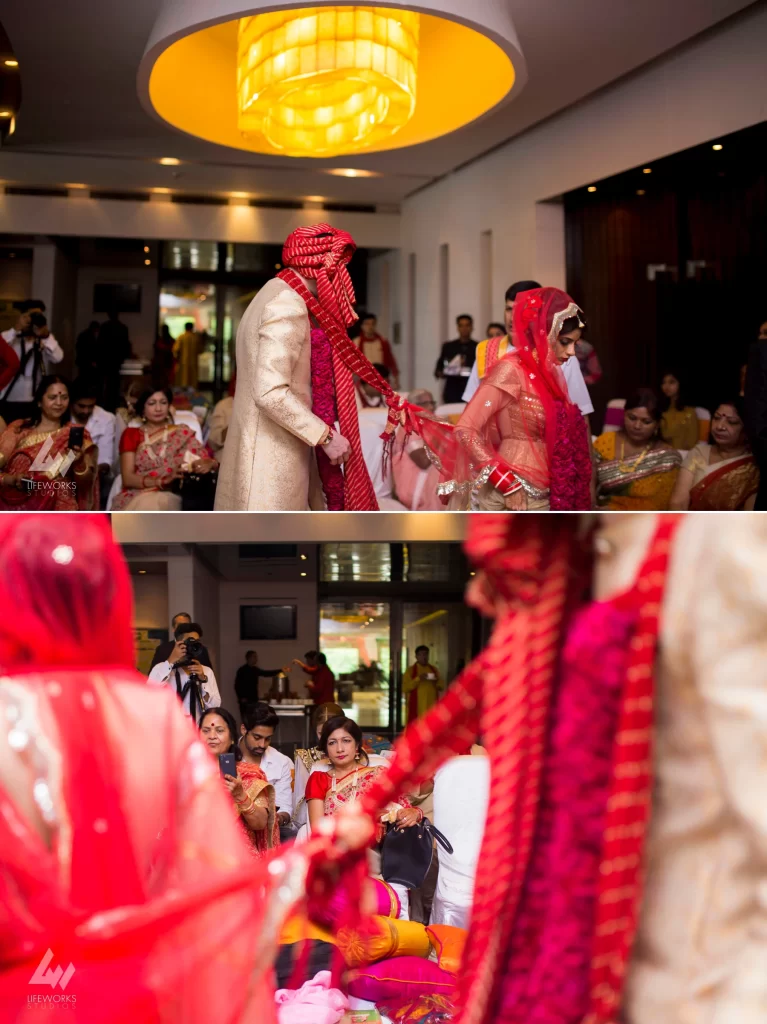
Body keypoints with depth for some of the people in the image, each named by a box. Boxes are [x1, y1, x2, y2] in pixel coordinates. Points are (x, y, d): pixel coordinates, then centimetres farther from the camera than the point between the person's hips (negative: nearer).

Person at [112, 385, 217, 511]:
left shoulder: (182, 433, 18)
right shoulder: (131, 434, 16)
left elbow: (208, 460, 8)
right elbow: (128, 478, 3)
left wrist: (208, 464, -20)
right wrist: (162, 481, -16)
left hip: (172, 497, 0)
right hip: (137, 497, 0)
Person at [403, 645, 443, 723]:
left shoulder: (433, 669, 13)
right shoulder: (411, 670, 0)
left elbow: (442, 687, 15)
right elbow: (405, 688, -8)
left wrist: (437, 681, -6)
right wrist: (418, 679, -18)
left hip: (431, 707, 4)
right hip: (416, 708, -4)